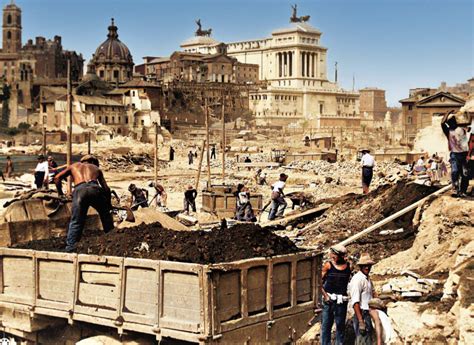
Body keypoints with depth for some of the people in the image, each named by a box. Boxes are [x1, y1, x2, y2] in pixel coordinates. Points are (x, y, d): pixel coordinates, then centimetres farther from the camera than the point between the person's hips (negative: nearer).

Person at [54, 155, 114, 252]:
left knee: (76, 222, 4)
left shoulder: (74, 166, 35)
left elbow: (57, 178, 25)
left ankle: (70, 247, -6)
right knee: (106, 216, 22)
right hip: (94, 189, 1)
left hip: (79, 190, -1)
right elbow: (106, 188, 26)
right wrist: (108, 204, 37)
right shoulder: (96, 168, 35)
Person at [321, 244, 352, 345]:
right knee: (326, 324, 1)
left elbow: (349, 281, 11)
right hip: (329, 299, -1)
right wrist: (325, 295, -10)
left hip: (342, 300, 1)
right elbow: (320, 281, -4)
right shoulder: (328, 265, -4)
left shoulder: (348, 266, 1)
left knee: (340, 324, 7)